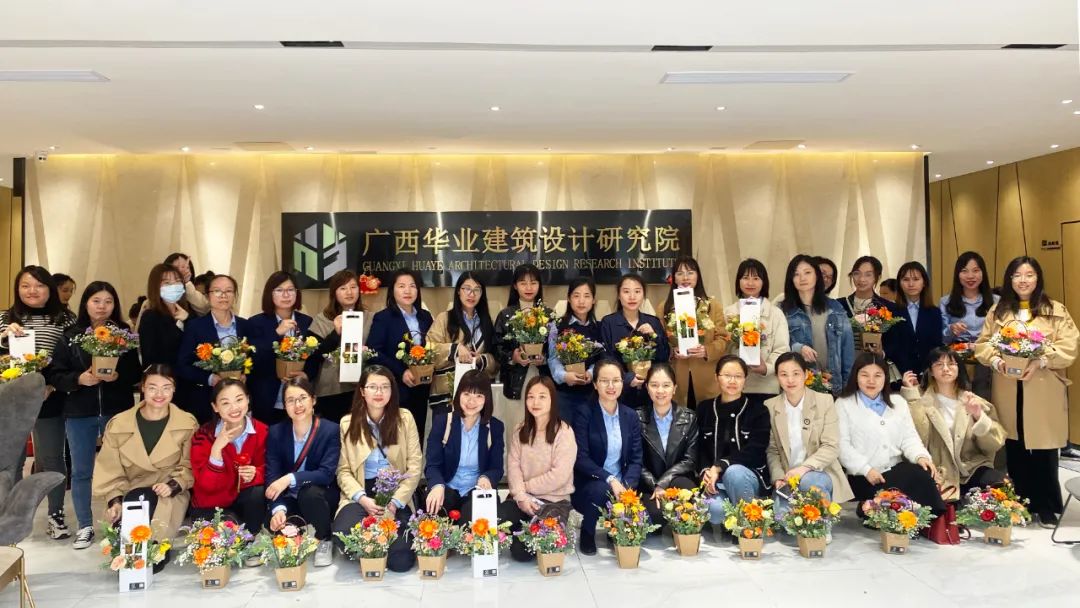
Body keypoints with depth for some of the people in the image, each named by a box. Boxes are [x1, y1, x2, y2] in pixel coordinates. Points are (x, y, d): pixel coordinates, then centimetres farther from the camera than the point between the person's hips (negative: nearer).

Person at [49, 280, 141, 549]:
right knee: (81, 472, 7)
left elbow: (135, 373, 0)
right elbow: (55, 375, 0)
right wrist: (79, 379, -18)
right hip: (79, 413, 1)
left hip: (117, 411, -1)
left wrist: (117, 376, -19)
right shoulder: (70, 336, 2)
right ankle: (85, 526, 19)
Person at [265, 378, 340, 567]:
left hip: (321, 497, -2)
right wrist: (278, 508, -28)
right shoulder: (275, 432, -4)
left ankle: (324, 541, -9)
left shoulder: (331, 430, -13)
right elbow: (272, 475, -10)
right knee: (273, 522, -28)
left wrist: (290, 478, -34)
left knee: (310, 493, -36)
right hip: (289, 499, 2)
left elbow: (327, 473, -21)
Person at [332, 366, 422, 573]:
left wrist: (394, 503, -12)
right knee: (344, 536, -32)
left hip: (397, 495, 0)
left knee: (400, 560, -22)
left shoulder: (404, 418, 3)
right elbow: (344, 471, 3)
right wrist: (362, 499, -15)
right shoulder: (347, 423, 6)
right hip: (360, 495, 1)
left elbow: (414, 467, 0)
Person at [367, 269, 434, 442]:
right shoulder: (383, 317, -4)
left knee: (417, 434, 8)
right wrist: (401, 372, -19)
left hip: (421, 388, 5)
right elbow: (374, 352, -12)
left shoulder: (425, 317, 12)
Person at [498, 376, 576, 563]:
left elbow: (559, 476, -15)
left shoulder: (564, 432, -8)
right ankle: (523, 531, 9)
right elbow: (513, 466, 0)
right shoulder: (520, 430, 9)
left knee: (522, 550, -22)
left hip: (554, 500, -4)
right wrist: (520, 496, -17)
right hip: (523, 497, 4)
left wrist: (526, 487, -9)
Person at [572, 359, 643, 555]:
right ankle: (587, 532, -4)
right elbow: (580, 459, -14)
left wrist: (626, 485, -16)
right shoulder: (584, 415, -7)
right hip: (588, 485, -3)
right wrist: (609, 479, -27)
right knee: (601, 490, -36)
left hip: (622, 485, 3)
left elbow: (636, 460, 2)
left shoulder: (631, 416, 6)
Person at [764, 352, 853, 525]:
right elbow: (772, 450, 5)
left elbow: (831, 447, -7)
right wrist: (778, 477, -13)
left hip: (820, 473, 0)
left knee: (808, 481, -35)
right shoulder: (770, 406, 4)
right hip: (787, 478, 0)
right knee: (782, 515, -29)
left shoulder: (825, 401, 0)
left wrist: (804, 468, -22)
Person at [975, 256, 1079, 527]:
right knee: (1014, 452, 7)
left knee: (1044, 451, 1)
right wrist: (997, 361, -13)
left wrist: (1041, 361, -19)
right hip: (1008, 393, 2)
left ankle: (1046, 507, 15)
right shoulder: (997, 311, 10)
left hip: (1044, 394, -2)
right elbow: (982, 344, 6)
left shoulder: (1056, 311, 2)